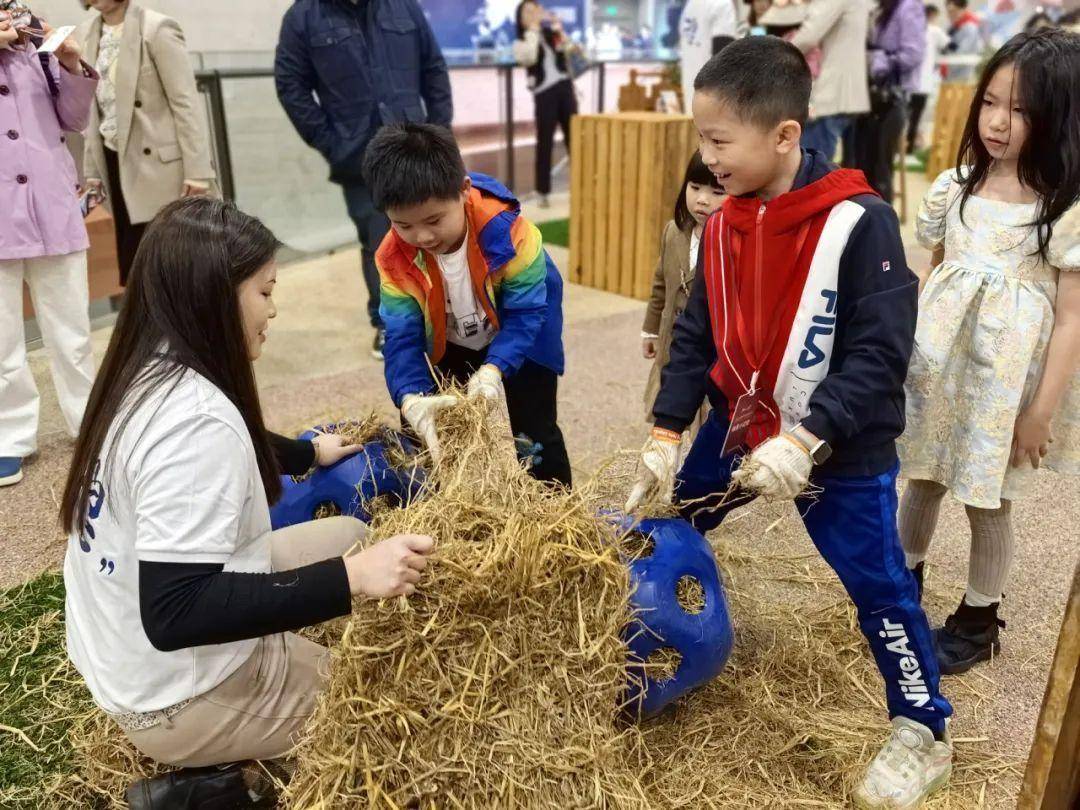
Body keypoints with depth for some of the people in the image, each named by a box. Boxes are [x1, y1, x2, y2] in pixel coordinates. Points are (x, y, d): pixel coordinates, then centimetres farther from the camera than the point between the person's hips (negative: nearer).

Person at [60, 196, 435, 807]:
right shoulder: (195, 418, -29)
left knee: (354, 533, 14)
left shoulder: (145, 373, 0)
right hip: (185, 700, -9)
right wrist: (352, 580, -35)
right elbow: (175, 613, -31)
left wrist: (311, 452, 29)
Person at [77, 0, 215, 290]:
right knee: (132, 267, 8)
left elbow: (186, 102, -12)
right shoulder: (85, 35, 10)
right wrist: (91, 170, 13)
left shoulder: (157, 29, -9)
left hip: (158, 164, -6)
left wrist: (197, 170, -16)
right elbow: (91, 108, 15)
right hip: (116, 163, 6)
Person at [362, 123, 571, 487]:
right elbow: (403, 336, -27)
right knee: (428, 429, 7)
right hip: (448, 347, 3)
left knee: (533, 432, 1)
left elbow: (525, 313, -30)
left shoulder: (507, 229, -36)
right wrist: (411, 399, -47)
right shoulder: (394, 259, -26)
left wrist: (492, 370, -48)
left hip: (519, 340, -3)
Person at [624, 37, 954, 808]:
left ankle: (923, 736, 26)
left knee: (878, 584, 4)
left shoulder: (861, 223, -21)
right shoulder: (724, 226, -1)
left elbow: (879, 355, -23)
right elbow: (696, 336, 1)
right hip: (739, 427, 6)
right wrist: (665, 434, -5)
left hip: (841, 449, -6)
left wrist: (804, 440, -30)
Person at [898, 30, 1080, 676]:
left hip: (1006, 373, -4)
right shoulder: (956, 187, 1)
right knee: (922, 477, 17)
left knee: (989, 501, 9)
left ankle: (979, 621, 29)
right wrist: (909, 348, 10)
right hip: (939, 360, 4)